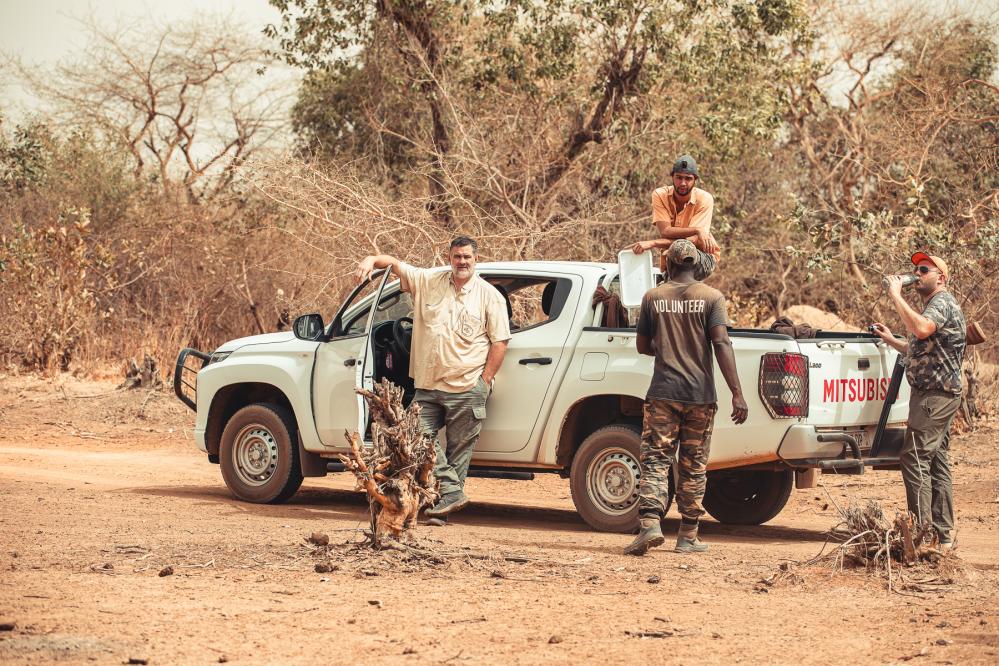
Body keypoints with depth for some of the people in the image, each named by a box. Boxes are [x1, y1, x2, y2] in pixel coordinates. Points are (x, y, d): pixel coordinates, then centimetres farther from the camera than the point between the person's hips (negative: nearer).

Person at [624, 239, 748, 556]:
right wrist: (737, 394, -12)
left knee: (655, 460, -1)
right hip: (700, 395, 0)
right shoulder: (711, 297, -1)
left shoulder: (653, 297, 5)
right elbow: (722, 344, -10)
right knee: (694, 467, 8)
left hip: (663, 393, 0)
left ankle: (650, 524, -20)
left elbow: (643, 347, 12)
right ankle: (688, 536, 12)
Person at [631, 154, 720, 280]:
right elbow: (665, 232, -22)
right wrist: (696, 230, -36)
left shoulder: (704, 199, -17)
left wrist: (653, 243, -34)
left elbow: (692, 240, -26)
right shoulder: (660, 195, -11)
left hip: (704, 257, -2)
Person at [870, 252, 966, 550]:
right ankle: (943, 533, 12)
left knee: (914, 458, -14)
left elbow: (922, 329, -32)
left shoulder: (943, 302, -10)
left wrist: (896, 296, -25)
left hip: (936, 394, -11)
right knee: (936, 461, 10)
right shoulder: (933, 304, 23)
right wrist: (891, 341, 23)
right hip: (936, 394, 11)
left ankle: (922, 529, -16)